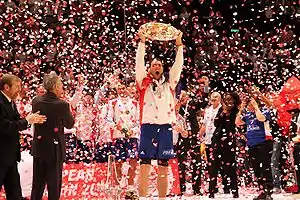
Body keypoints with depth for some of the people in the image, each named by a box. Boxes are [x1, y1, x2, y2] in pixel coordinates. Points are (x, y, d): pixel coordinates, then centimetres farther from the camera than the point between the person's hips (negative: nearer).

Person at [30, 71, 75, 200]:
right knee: (54, 184, 8)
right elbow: (69, 124, -4)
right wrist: (68, 109, 10)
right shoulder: (62, 105, -18)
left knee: (38, 183, 16)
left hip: (39, 147, 5)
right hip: (55, 149, -5)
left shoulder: (36, 101, -4)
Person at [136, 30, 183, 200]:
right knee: (145, 164, -5)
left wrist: (179, 46, 9)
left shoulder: (169, 83, 16)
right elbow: (139, 63, 1)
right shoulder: (144, 82, 10)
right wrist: (142, 43, -2)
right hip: (148, 125, -2)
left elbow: (178, 65, 13)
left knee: (164, 166, 5)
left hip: (166, 126, 2)